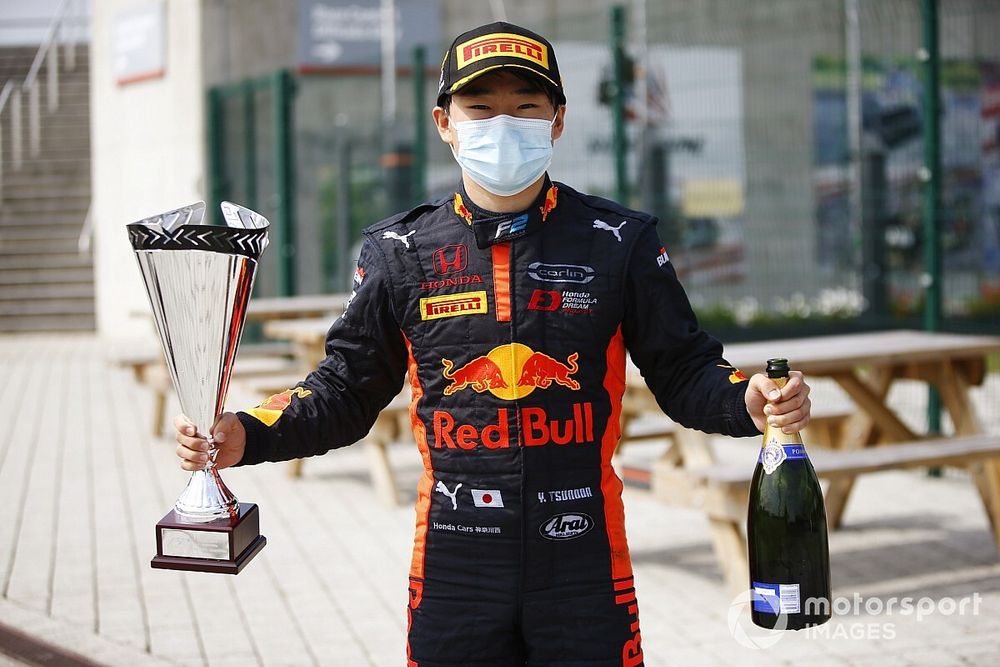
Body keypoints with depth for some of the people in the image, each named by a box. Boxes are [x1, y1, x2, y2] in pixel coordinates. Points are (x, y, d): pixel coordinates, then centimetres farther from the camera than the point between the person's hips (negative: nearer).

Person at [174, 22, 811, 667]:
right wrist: (244, 436, -5)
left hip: (585, 564, 0)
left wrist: (749, 401, -16)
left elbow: (682, 371, 5)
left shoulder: (618, 242, 2)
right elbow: (349, 388, 10)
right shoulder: (401, 251, 4)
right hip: (453, 566, 1)